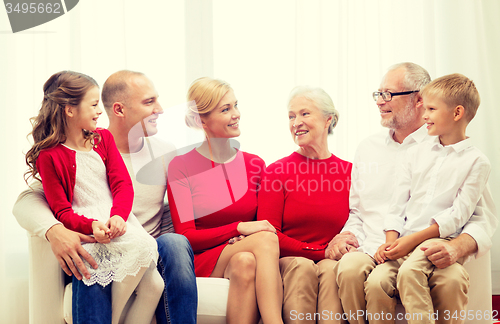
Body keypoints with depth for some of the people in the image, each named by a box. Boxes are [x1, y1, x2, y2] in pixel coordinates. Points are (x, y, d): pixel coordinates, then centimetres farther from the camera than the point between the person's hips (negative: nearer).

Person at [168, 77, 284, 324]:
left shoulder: (254, 165, 12)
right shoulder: (181, 166, 1)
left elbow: (264, 224, 13)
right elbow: (185, 236, -5)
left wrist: (241, 245, -11)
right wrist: (239, 228, -18)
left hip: (246, 255, 3)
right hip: (200, 262, -3)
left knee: (245, 262, -35)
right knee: (265, 239, -32)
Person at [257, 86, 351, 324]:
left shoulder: (349, 173, 8)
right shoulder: (277, 172, 5)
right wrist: (324, 252, -13)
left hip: (332, 263, 1)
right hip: (287, 262, -1)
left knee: (330, 269, -33)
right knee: (302, 267, -33)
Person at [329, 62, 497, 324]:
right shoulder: (367, 148, 23)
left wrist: (456, 247, -19)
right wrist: (347, 234, 6)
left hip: (426, 253, -3)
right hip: (374, 251, 3)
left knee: (450, 283, -38)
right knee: (349, 269, -33)